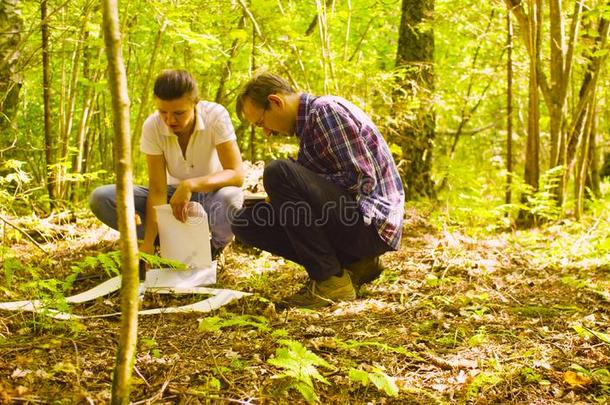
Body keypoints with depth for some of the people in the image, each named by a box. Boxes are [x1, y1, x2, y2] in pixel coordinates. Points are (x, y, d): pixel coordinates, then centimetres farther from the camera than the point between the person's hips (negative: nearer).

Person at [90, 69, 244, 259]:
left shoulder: (216, 116, -25)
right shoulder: (152, 126, -18)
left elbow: (236, 174, -30)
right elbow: (157, 191, -20)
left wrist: (190, 185, -46)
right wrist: (148, 243, -31)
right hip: (175, 193, 3)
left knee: (228, 198, -42)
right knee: (100, 199, -18)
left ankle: (215, 247, -7)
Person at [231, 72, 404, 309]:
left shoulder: (327, 109, -12)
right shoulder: (308, 123, 17)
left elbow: (362, 180, -20)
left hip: (372, 224, -10)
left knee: (278, 173, -26)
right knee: (246, 221, 7)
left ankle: (331, 281, -17)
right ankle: (354, 265, 6)